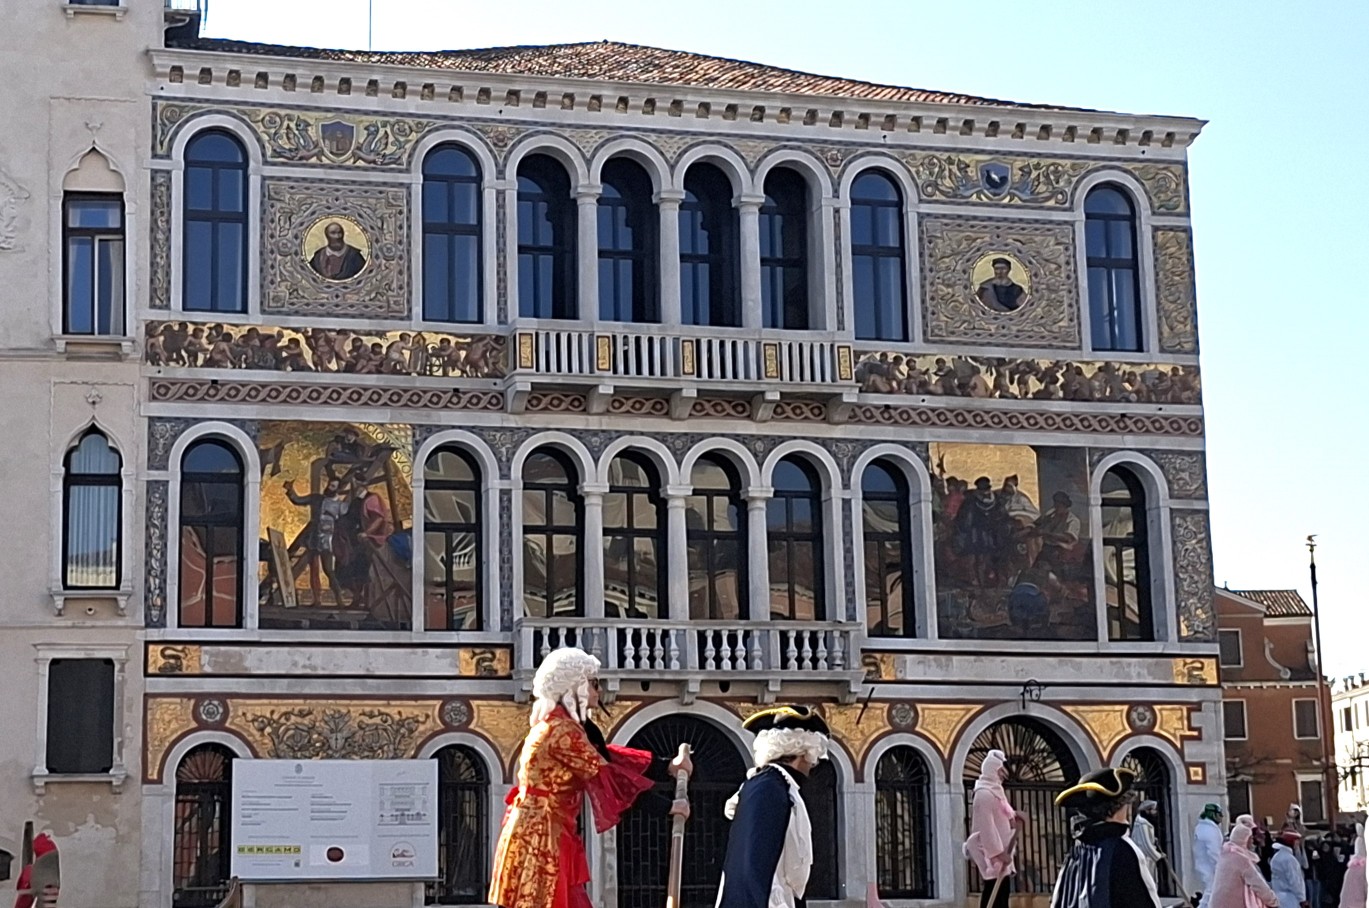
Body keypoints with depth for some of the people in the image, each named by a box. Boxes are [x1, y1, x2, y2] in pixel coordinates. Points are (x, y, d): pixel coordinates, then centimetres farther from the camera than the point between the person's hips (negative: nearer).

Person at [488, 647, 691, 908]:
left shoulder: (556, 725, 14)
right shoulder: (562, 730, -17)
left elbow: (606, 757, 17)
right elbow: (607, 777, -18)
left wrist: (666, 766, 12)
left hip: (543, 837, 10)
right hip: (539, 839, -10)